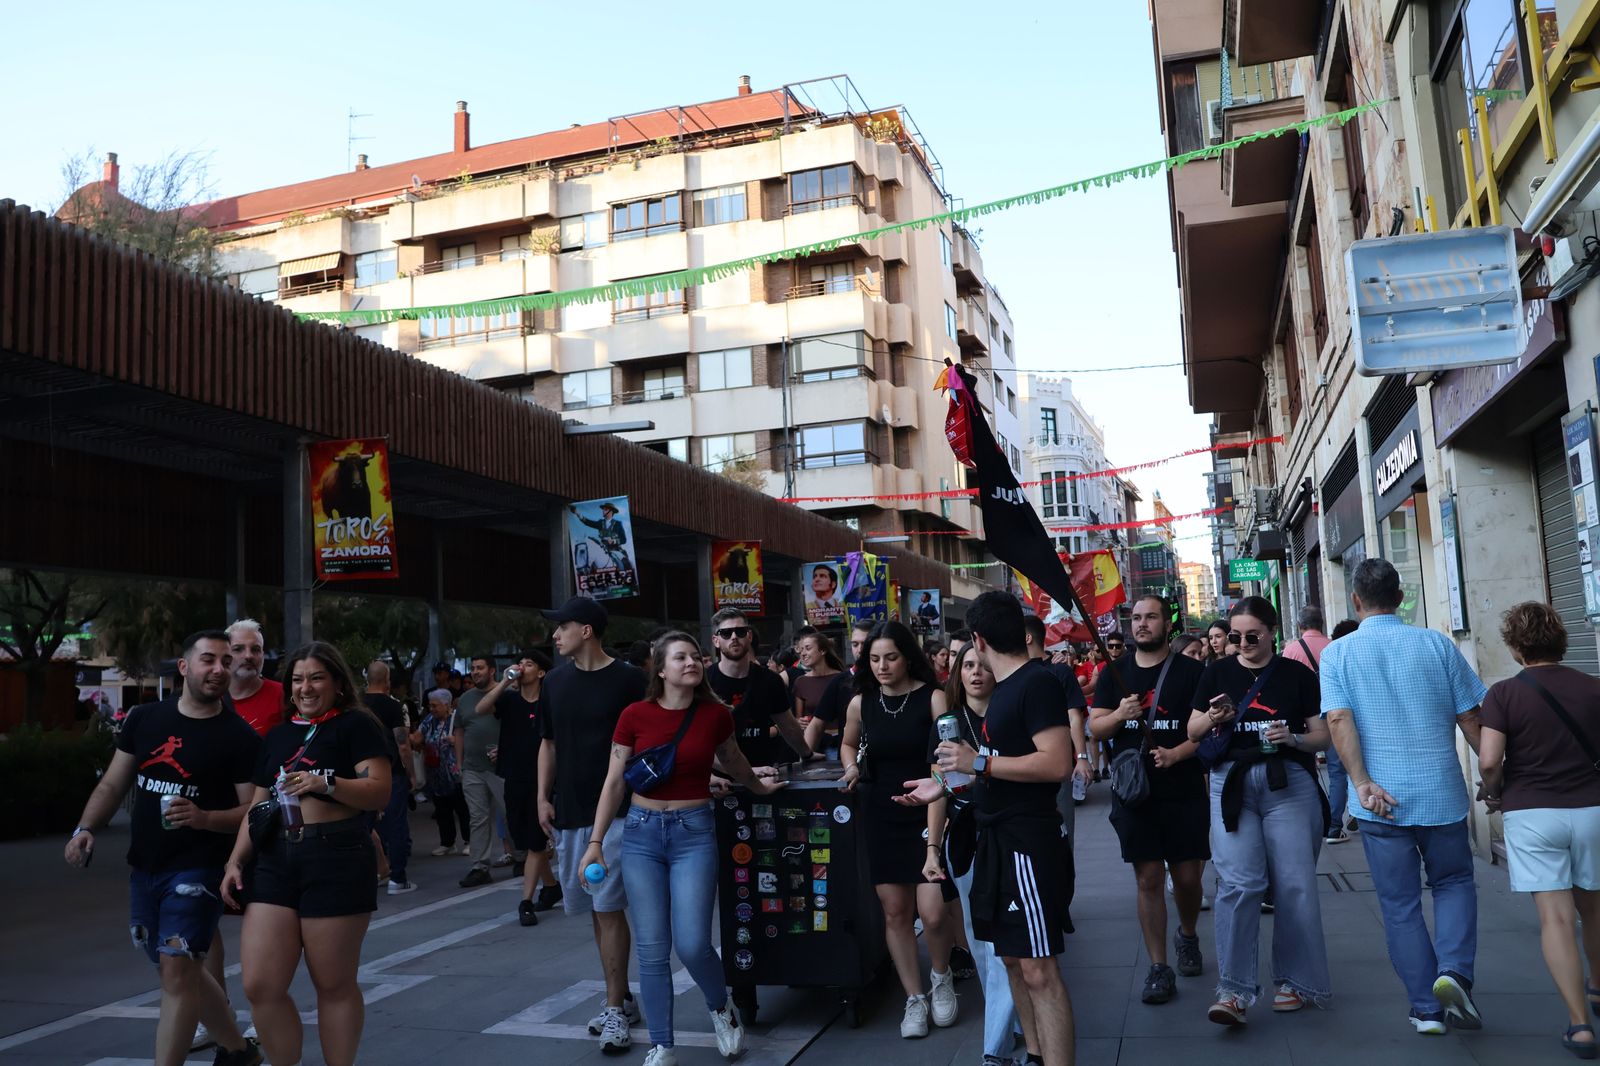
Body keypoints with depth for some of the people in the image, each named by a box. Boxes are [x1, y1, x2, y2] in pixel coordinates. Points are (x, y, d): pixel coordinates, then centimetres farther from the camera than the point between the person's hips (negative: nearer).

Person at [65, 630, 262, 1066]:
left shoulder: (239, 736, -10)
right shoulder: (144, 719, 4)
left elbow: (254, 811, -11)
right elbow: (112, 784, 10)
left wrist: (203, 817, -27)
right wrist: (85, 828, -6)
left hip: (198, 870, -6)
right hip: (144, 867, 6)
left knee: (177, 971, -10)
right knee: (182, 970, 16)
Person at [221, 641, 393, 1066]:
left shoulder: (356, 725, 0)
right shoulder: (277, 736, 19)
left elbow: (381, 792, -10)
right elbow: (257, 807, 22)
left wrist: (325, 783, -24)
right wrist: (235, 861, 13)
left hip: (338, 859, -6)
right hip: (276, 860, 6)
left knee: (334, 985, 2)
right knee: (260, 986, 1)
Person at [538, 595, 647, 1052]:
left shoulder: (628, 680, -7)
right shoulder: (555, 681, 8)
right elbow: (548, 742, 15)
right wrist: (543, 797, 7)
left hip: (616, 810, -5)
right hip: (569, 812, 6)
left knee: (609, 908, -7)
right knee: (596, 910, 12)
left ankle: (615, 1009, 1)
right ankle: (622, 997, 24)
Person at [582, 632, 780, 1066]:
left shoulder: (716, 714, -2)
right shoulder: (635, 715, -5)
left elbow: (732, 759, 20)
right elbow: (614, 783, 1)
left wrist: (758, 787, 35)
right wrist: (595, 842, 0)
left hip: (695, 832, 0)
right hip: (641, 832, 1)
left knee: (692, 944, -9)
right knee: (651, 949, 2)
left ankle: (721, 1007, 23)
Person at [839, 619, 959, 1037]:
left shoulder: (933, 698, -9)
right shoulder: (861, 703, 2)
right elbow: (848, 744, 21)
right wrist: (852, 767, 2)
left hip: (927, 816, -3)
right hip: (880, 817, 3)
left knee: (932, 913, -9)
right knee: (894, 911, 7)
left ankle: (942, 977, 23)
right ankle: (914, 999, 23)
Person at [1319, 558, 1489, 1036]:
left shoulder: (1337, 653, -2)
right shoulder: (1437, 644, 0)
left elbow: (1339, 719, -14)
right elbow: (1470, 717, 2)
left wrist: (1362, 783, -17)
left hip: (1380, 799, 0)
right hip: (1441, 792, 1)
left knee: (1400, 904, 11)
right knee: (1454, 882, 21)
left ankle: (1427, 1009, 13)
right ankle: (1453, 970, 0)